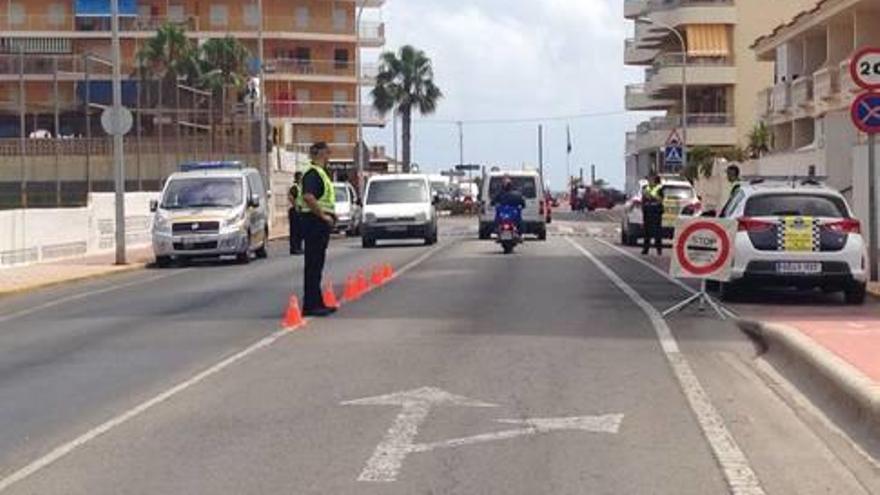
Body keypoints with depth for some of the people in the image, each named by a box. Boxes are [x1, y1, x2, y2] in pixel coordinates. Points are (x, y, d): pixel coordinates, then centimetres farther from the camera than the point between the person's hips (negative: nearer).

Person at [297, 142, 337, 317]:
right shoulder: (313, 173, -15)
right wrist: (323, 215, -23)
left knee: (317, 263, 13)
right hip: (314, 220, -11)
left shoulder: (319, 172, 19)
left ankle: (316, 303, 19)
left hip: (319, 222, 11)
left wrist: (329, 214, 17)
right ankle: (311, 305, -7)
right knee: (313, 264, -8)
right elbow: (308, 197, -28)